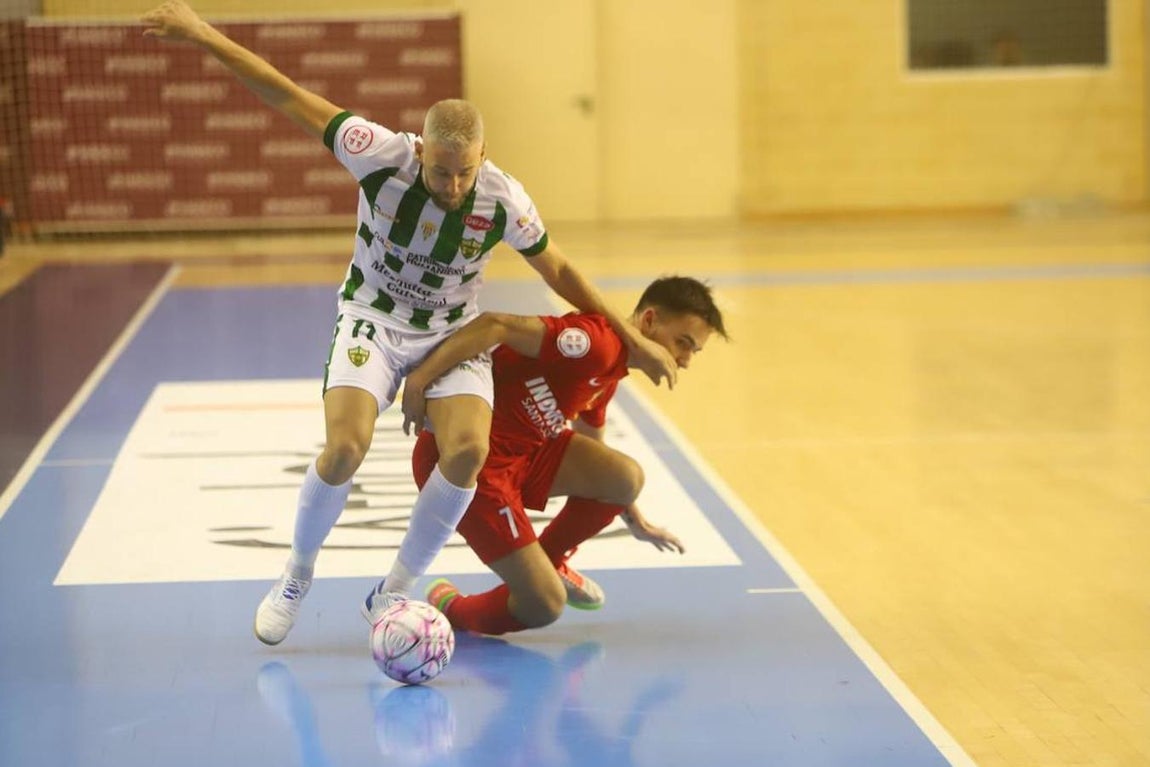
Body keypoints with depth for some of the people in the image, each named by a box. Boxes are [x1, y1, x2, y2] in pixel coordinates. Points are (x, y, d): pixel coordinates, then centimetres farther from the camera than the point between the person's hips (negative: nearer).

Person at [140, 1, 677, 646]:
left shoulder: (503, 200, -19)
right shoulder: (382, 155, -24)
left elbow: (559, 271, -3)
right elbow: (288, 95, -17)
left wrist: (632, 340, 2)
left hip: (453, 333, 1)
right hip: (374, 320, -1)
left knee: (468, 451, -25)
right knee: (346, 448, -25)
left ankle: (393, 592, -5)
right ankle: (297, 576, 4)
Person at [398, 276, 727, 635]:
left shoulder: (609, 373, 13)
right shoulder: (597, 342, -19)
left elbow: (590, 453, 30)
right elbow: (496, 325, -28)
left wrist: (636, 521, 38)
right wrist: (419, 379, -34)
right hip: (467, 456, -9)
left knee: (627, 477, -6)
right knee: (545, 606, -12)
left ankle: (550, 561, 18)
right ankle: (448, 607, 17)